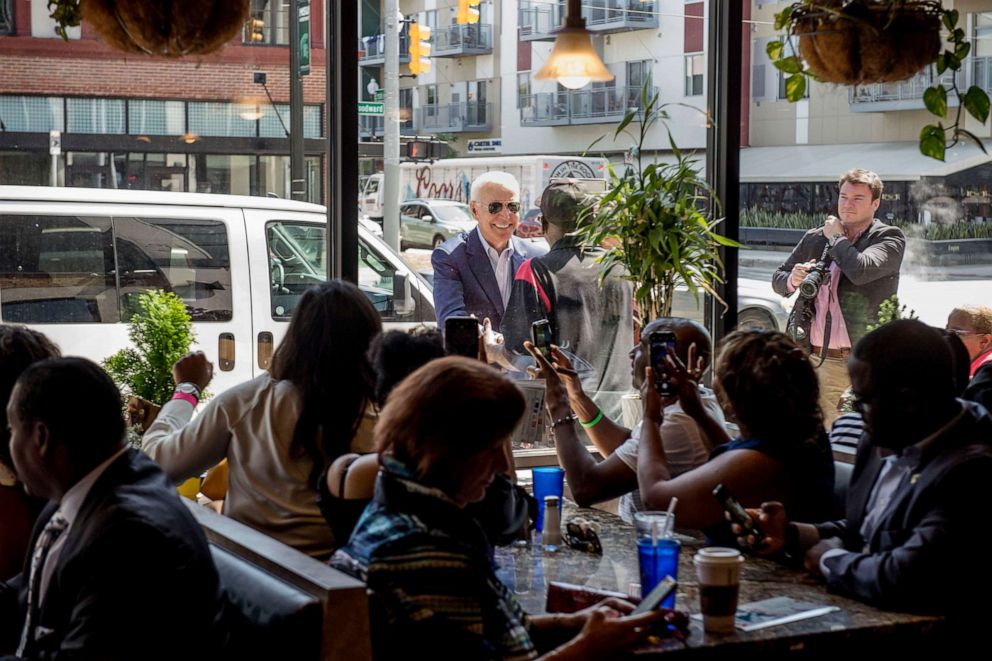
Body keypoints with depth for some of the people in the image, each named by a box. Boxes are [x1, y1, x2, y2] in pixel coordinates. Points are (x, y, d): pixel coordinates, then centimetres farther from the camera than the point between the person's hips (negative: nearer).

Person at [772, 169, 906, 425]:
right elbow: (777, 279, 23)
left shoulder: (889, 238, 2)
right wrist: (792, 280, -1)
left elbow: (860, 270, -18)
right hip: (811, 359, 5)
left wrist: (837, 238, -1)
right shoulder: (814, 238, 16)